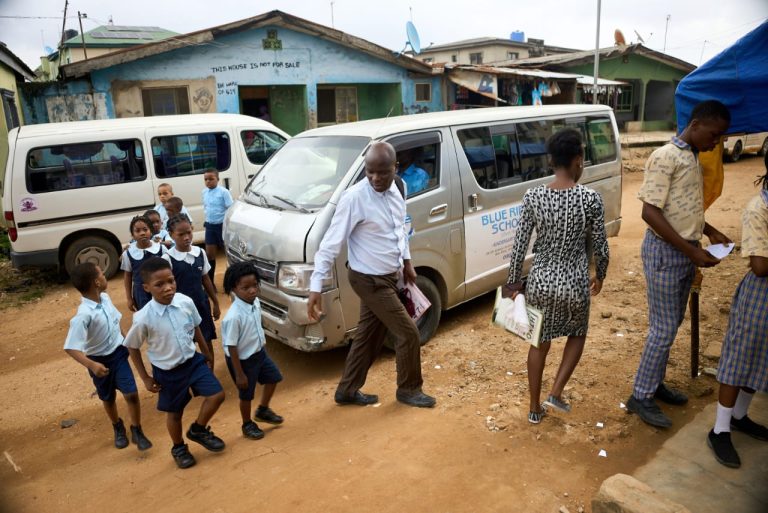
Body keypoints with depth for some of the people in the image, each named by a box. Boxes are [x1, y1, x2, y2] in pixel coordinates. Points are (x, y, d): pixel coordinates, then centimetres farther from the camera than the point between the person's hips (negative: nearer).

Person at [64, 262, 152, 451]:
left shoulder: (105, 297, -8)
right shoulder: (84, 315, -30)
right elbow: (71, 348, -33)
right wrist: (91, 365, -45)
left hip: (118, 353, 3)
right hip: (100, 361, -3)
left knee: (131, 394, -6)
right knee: (108, 399, 19)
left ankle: (136, 431, 15)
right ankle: (118, 428, 45)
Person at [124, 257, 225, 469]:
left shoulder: (186, 302, -15)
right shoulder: (143, 318, -24)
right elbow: (132, 347, -8)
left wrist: (207, 354, 13)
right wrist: (145, 378, -3)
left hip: (193, 360, 3)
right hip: (167, 372, -3)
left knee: (217, 395, -3)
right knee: (174, 412, 14)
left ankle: (198, 430, 26)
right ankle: (179, 448, 44)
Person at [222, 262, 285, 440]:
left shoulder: (256, 302, -10)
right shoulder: (233, 317, -33)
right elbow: (231, 347, -24)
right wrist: (239, 374, -18)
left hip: (259, 352, 7)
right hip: (243, 360, -7)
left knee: (273, 378, 22)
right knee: (246, 395, 14)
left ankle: (263, 410, 45)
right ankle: (247, 425, 40)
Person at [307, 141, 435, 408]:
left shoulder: (394, 190, 0)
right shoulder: (355, 198, -23)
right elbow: (331, 243, -24)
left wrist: (407, 261, 21)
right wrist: (316, 286, -27)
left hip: (387, 277, 7)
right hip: (370, 281, -7)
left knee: (368, 336, 17)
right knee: (408, 333, 1)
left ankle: (347, 391, 33)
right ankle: (409, 390, 25)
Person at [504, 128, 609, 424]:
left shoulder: (533, 197, -10)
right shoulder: (591, 199, -13)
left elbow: (520, 245, -6)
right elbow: (600, 247, -4)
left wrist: (513, 282, 5)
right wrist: (600, 276, 15)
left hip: (540, 281, 2)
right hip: (574, 283, -1)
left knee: (539, 343, 19)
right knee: (577, 334, 28)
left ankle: (535, 408, 29)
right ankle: (556, 394, 21)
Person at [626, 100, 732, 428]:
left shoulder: (692, 158, 12)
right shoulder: (665, 157, -16)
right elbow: (650, 212, -22)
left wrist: (710, 232, 8)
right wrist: (692, 250, -22)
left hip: (685, 252, 9)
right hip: (665, 252, -9)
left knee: (671, 325, 16)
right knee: (663, 329, -3)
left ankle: (655, 383, 30)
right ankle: (640, 397, 9)